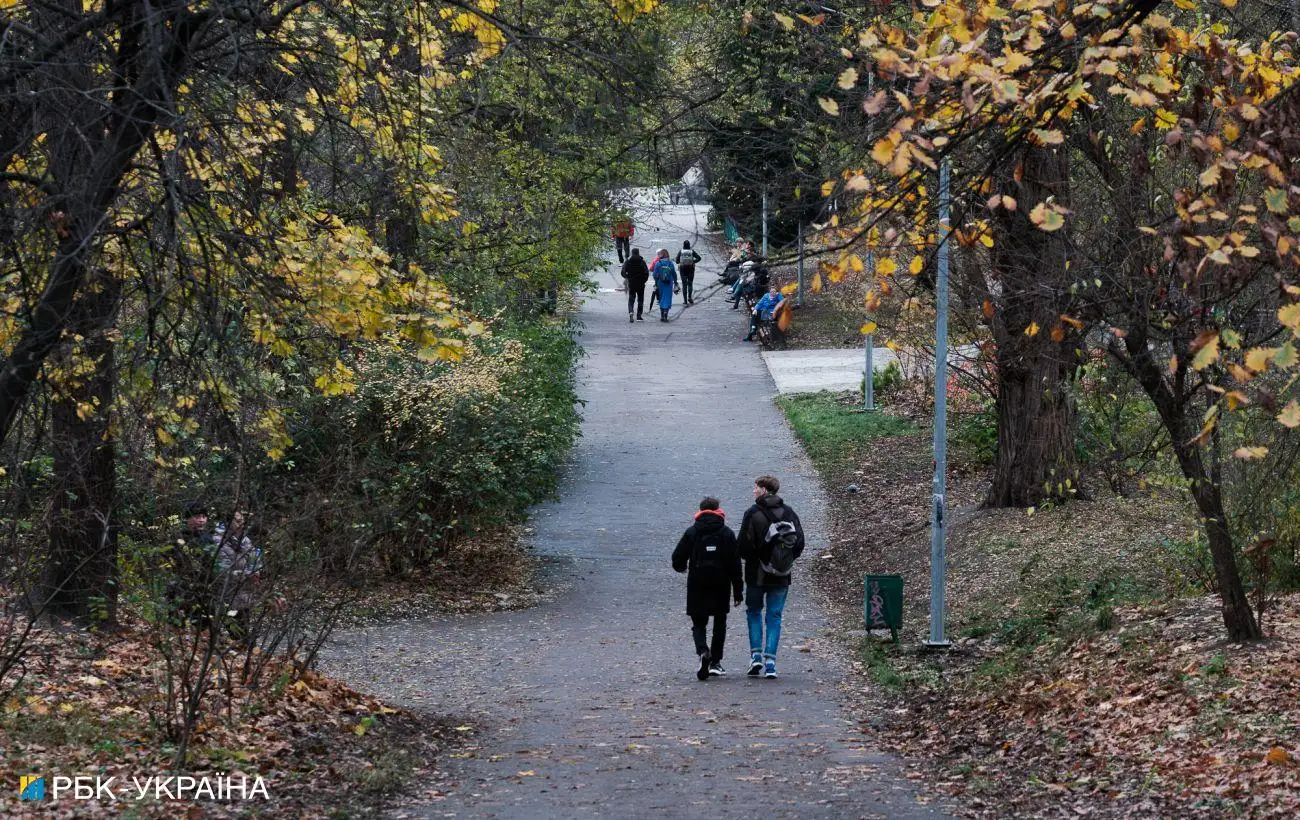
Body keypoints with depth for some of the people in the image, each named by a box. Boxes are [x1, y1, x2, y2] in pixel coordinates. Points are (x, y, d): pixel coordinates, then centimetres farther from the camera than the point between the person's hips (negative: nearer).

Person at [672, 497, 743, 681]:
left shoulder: (691, 532, -2)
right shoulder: (727, 533, -1)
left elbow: (678, 559, -2)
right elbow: (735, 564, -3)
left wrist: (682, 568, 23)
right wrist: (737, 591, 1)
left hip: (697, 586, 0)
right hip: (721, 587, 0)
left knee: (698, 624, 7)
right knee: (720, 624, 15)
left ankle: (703, 652, -21)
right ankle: (715, 662, 13)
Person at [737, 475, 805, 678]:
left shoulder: (753, 513, -11)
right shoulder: (789, 513, 2)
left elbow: (743, 546, -12)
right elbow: (799, 544, 3)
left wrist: (751, 558, 8)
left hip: (757, 575, -3)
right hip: (781, 577, 3)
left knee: (754, 612, 14)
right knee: (774, 616, 8)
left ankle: (756, 655, 2)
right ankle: (770, 662, 0)